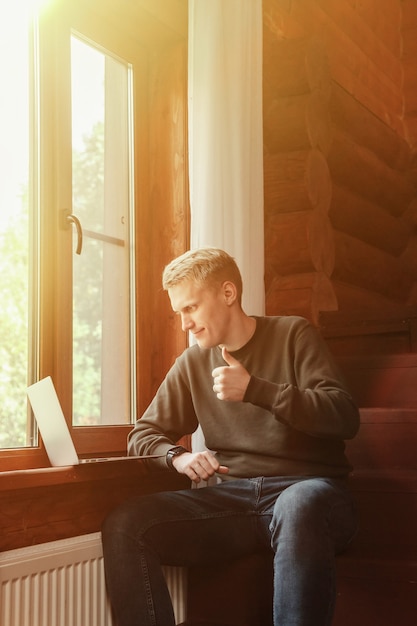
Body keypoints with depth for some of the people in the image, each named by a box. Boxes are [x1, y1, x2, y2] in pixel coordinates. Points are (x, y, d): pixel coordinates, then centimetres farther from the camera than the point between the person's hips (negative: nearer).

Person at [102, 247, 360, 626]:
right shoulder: (192, 363, 16)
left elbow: (345, 417, -6)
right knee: (124, 526, -22)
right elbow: (143, 434, 19)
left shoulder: (293, 335, 6)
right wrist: (177, 456, -4)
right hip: (231, 497, 4)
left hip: (305, 488, -3)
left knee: (297, 508, -42)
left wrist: (254, 389, -14)